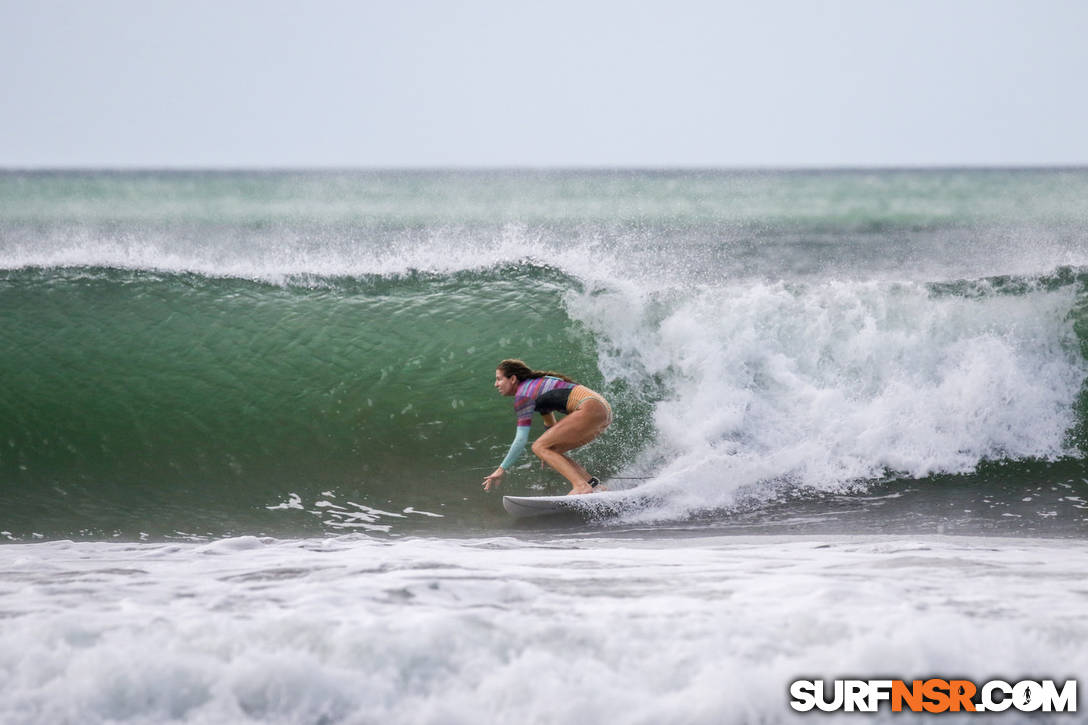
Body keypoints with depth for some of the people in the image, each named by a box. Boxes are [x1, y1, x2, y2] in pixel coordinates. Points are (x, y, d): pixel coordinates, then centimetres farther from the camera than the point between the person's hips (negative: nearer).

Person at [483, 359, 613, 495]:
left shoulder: (523, 394, -4)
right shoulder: (537, 384, 23)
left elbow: (521, 439, -9)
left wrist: (501, 469, -4)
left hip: (590, 409, -10)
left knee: (539, 447, -7)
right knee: (552, 450, 14)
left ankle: (581, 486, -20)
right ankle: (594, 485, 4)